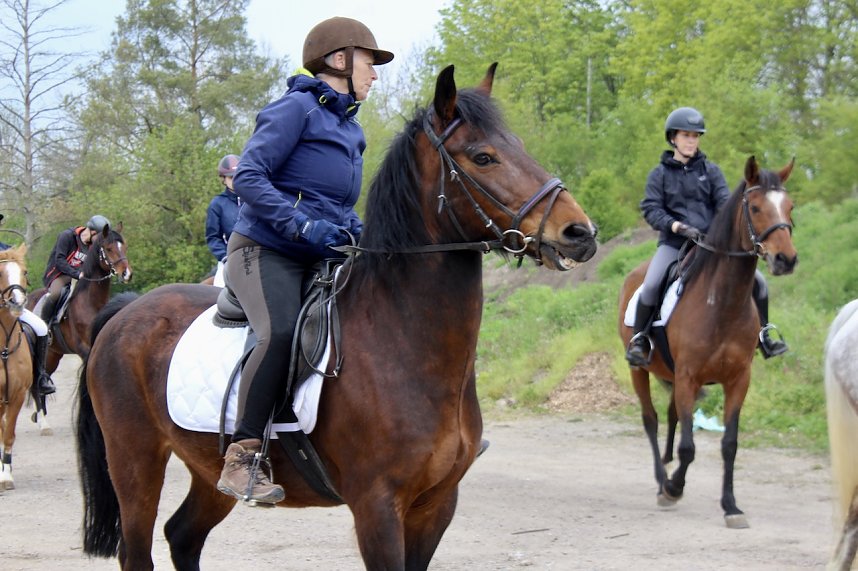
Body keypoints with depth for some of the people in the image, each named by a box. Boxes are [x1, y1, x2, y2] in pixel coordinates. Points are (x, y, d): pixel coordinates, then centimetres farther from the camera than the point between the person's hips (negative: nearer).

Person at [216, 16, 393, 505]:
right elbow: (249, 177, -15)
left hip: (321, 261, 9)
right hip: (265, 251, -9)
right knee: (281, 332, -34)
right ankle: (243, 458, -31)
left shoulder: (350, 129, 20)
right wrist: (305, 227, -24)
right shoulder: (297, 109, -6)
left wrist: (360, 236, 7)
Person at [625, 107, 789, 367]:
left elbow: (724, 202, -1)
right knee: (651, 286, -29)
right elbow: (651, 209, -4)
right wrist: (676, 226, -21)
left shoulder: (710, 170, 9)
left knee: (756, 280, -6)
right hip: (674, 243, -2)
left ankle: (763, 335, 13)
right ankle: (639, 339, -9)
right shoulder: (659, 174, 5)